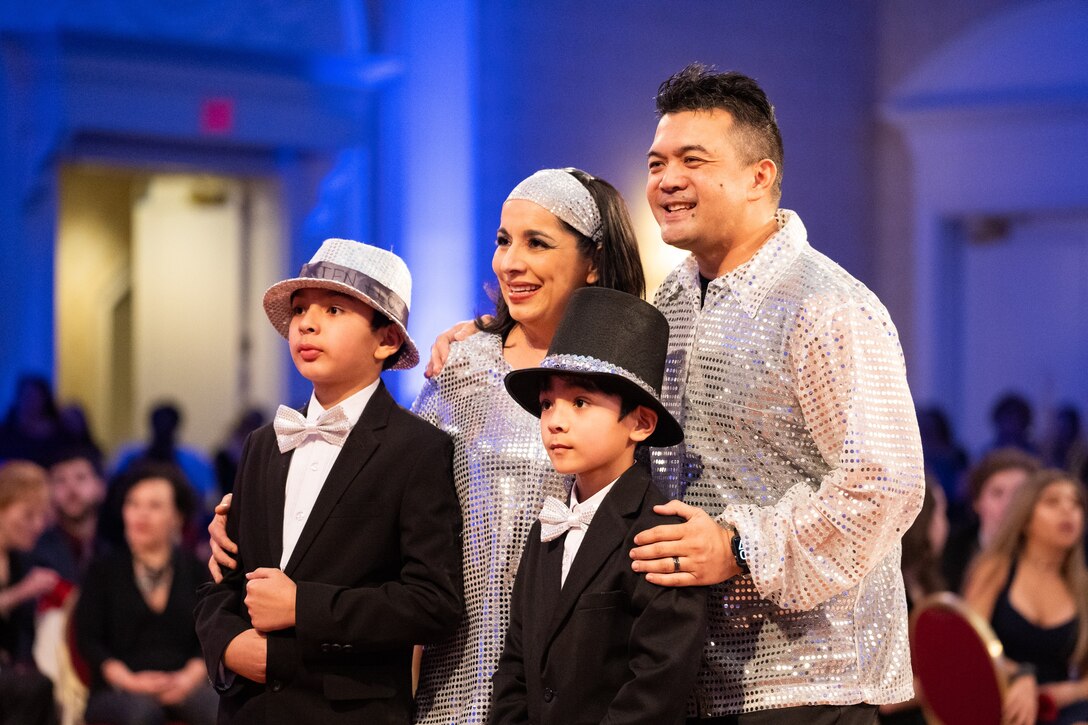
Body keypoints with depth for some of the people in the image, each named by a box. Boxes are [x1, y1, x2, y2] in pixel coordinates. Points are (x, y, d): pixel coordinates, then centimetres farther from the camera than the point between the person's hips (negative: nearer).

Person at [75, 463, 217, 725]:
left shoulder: (195, 571, 16)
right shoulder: (104, 571, 13)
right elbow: (88, 640, 4)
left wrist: (189, 677, -12)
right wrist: (130, 681, -12)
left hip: (183, 684, 1)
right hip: (119, 691, -1)